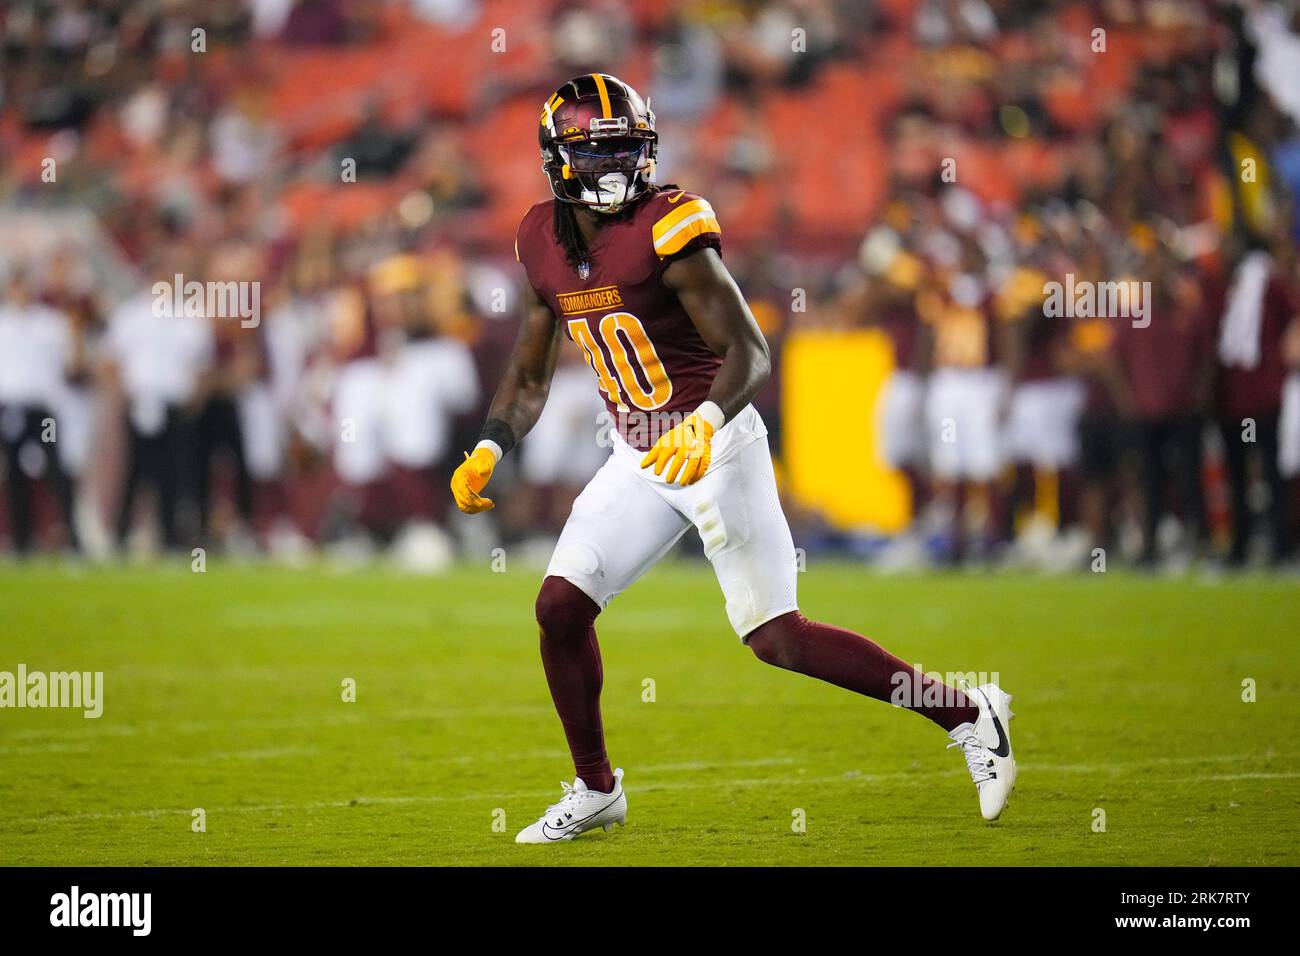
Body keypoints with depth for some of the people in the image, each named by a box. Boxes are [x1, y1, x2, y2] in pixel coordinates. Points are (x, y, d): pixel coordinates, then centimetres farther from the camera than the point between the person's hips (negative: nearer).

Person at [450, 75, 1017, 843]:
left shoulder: (667, 229, -17)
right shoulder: (545, 243, 4)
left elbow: (750, 352, -21)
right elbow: (530, 377, 17)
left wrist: (704, 424, -37)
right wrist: (488, 452, 3)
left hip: (718, 447, -7)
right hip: (640, 461, 7)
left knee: (777, 638, -10)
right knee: (560, 606, 0)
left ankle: (969, 717, 0)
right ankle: (595, 790, 20)